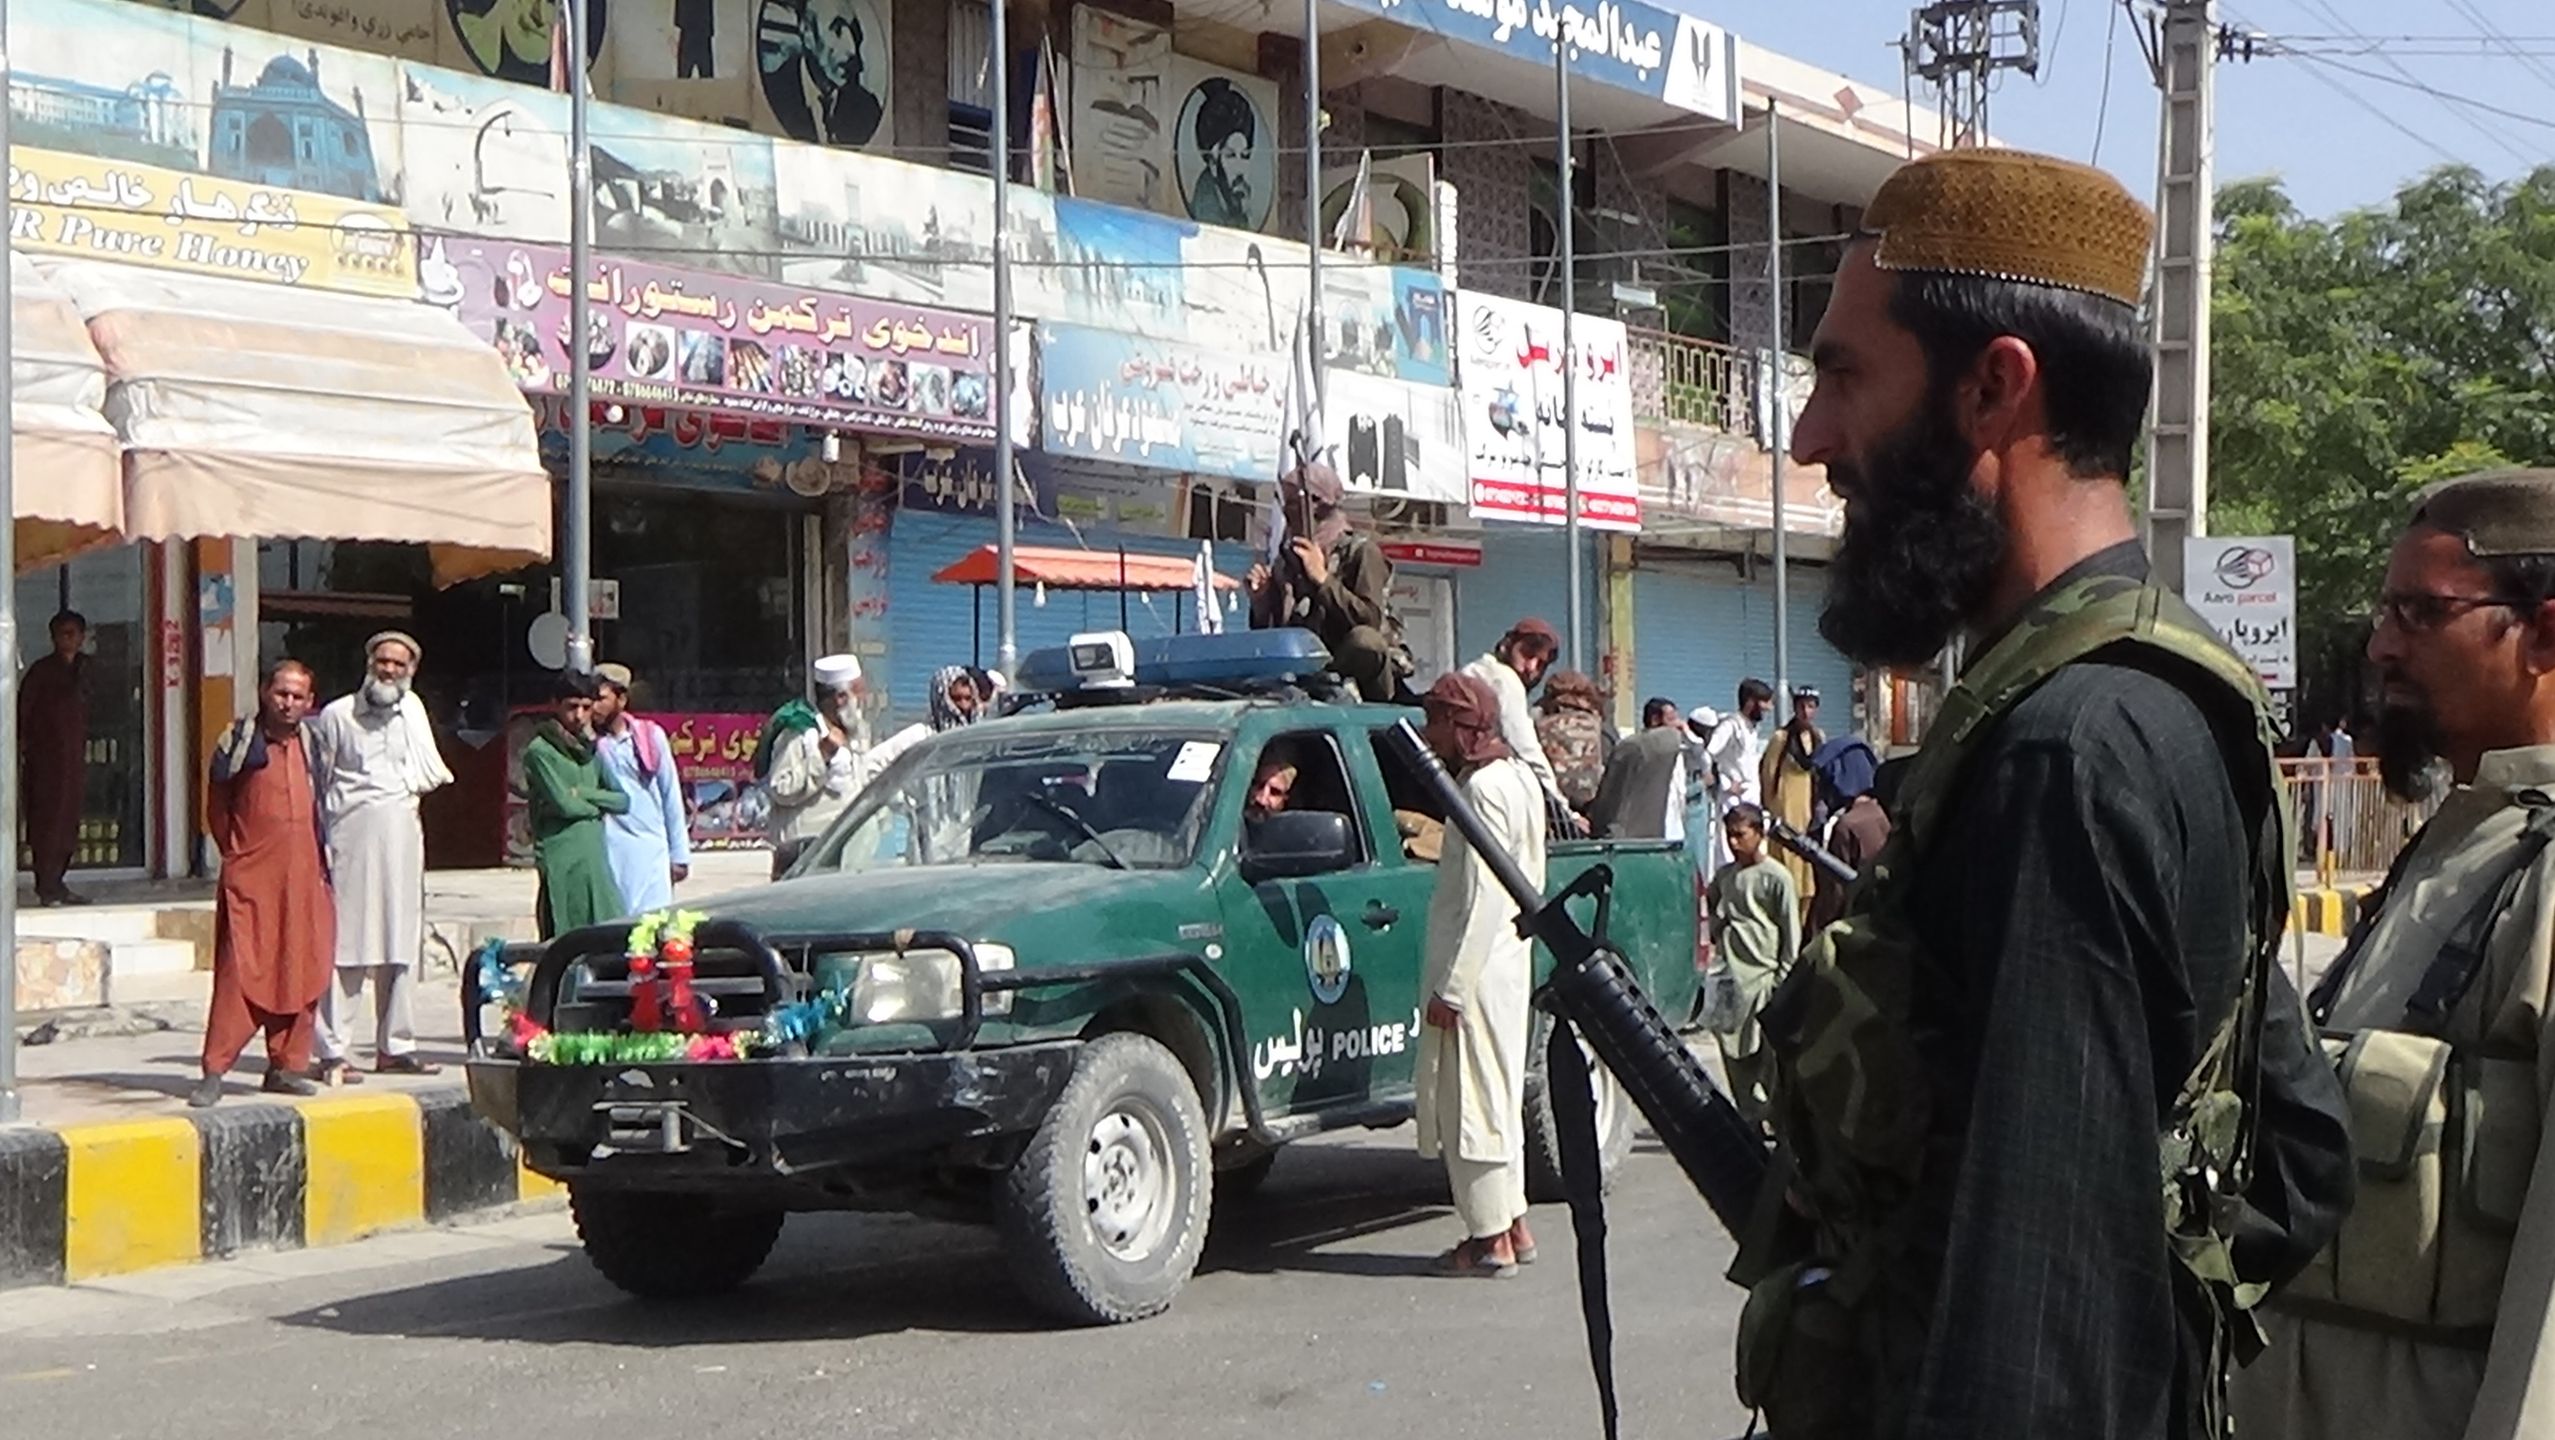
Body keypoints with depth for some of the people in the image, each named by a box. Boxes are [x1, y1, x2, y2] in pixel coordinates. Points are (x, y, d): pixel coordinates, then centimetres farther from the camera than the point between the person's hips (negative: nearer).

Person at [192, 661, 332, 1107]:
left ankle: (286, 1066, 14)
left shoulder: (309, 745, 11)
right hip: (251, 878, -5)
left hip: (302, 878, 5)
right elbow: (217, 807, 5)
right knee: (240, 972, -9)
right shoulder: (241, 740, -4)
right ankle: (214, 1071, -7)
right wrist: (233, 851, 7)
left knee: (302, 973, 5)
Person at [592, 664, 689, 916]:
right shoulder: (589, 742, 1)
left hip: (651, 848, 1)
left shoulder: (650, 736, 3)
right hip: (611, 846, 0)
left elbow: (671, 795, 7)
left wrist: (679, 854, 7)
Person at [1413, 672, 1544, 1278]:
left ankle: (1492, 1239, 1)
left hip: (1477, 971, -10)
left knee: (1471, 1100, -4)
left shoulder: (1484, 788, -18)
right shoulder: (1517, 777, 13)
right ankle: (1512, 1226, 22)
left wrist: (1451, 987, -21)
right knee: (1494, 1098, 16)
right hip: (1507, 961, 10)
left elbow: (1481, 901, -22)